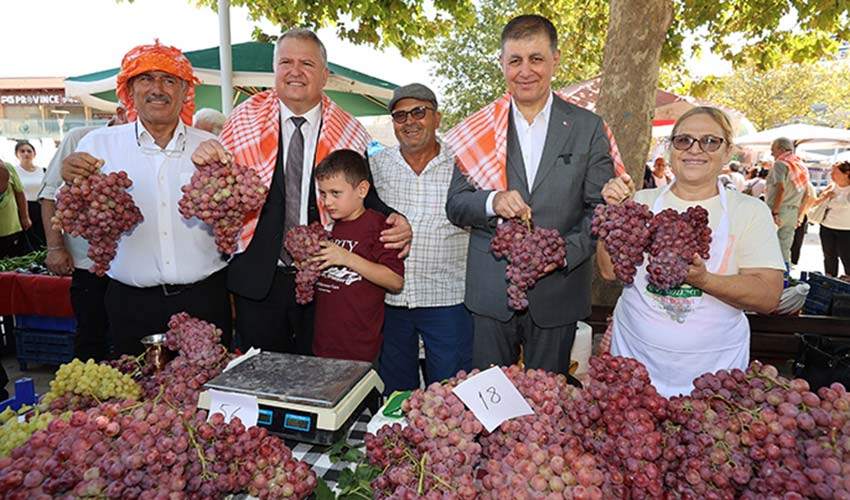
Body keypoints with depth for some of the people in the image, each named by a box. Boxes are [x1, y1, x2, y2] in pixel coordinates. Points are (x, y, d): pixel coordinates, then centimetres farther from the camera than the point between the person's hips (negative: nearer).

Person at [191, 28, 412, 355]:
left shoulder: (348, 132, -2)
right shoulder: (245, 118, 0)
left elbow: (364, 194, 3)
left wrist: (395, 222, -16)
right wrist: (209, 162, -19)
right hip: (257, 279, 1)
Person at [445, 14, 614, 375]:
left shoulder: (588, 128, 3)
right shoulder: (479, 129, 3)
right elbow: (454, 206, 2)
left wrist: (566, 252, -16)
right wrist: (493, 202, -18)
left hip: (557, 294, 0)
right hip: (491, 293, 1)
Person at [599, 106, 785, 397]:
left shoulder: (750, 211, -3)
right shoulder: (643, 202, 0)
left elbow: (768, 296, -11)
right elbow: (610, 271, -5)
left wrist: (703, 280, -27)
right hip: (634, 355, 1)